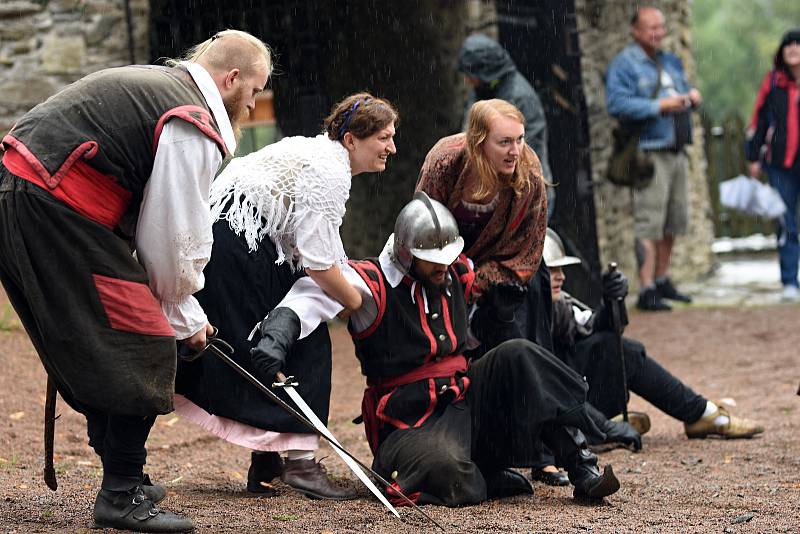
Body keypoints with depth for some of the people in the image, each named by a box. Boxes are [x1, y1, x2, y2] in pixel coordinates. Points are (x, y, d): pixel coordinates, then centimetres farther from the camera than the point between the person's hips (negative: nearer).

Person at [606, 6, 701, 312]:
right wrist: (658, 106, -23)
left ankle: (662, 280, 24)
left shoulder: (671, 62, 20)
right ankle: (646, 290, -13)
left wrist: (692, 97, 2)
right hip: (649, 153, -8)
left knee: (674, 220, 12)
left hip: (676, 152, 8)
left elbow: (684, 94, 27)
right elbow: (616, 103, -18)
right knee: (649, 223, -12)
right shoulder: (624, 64, -6)